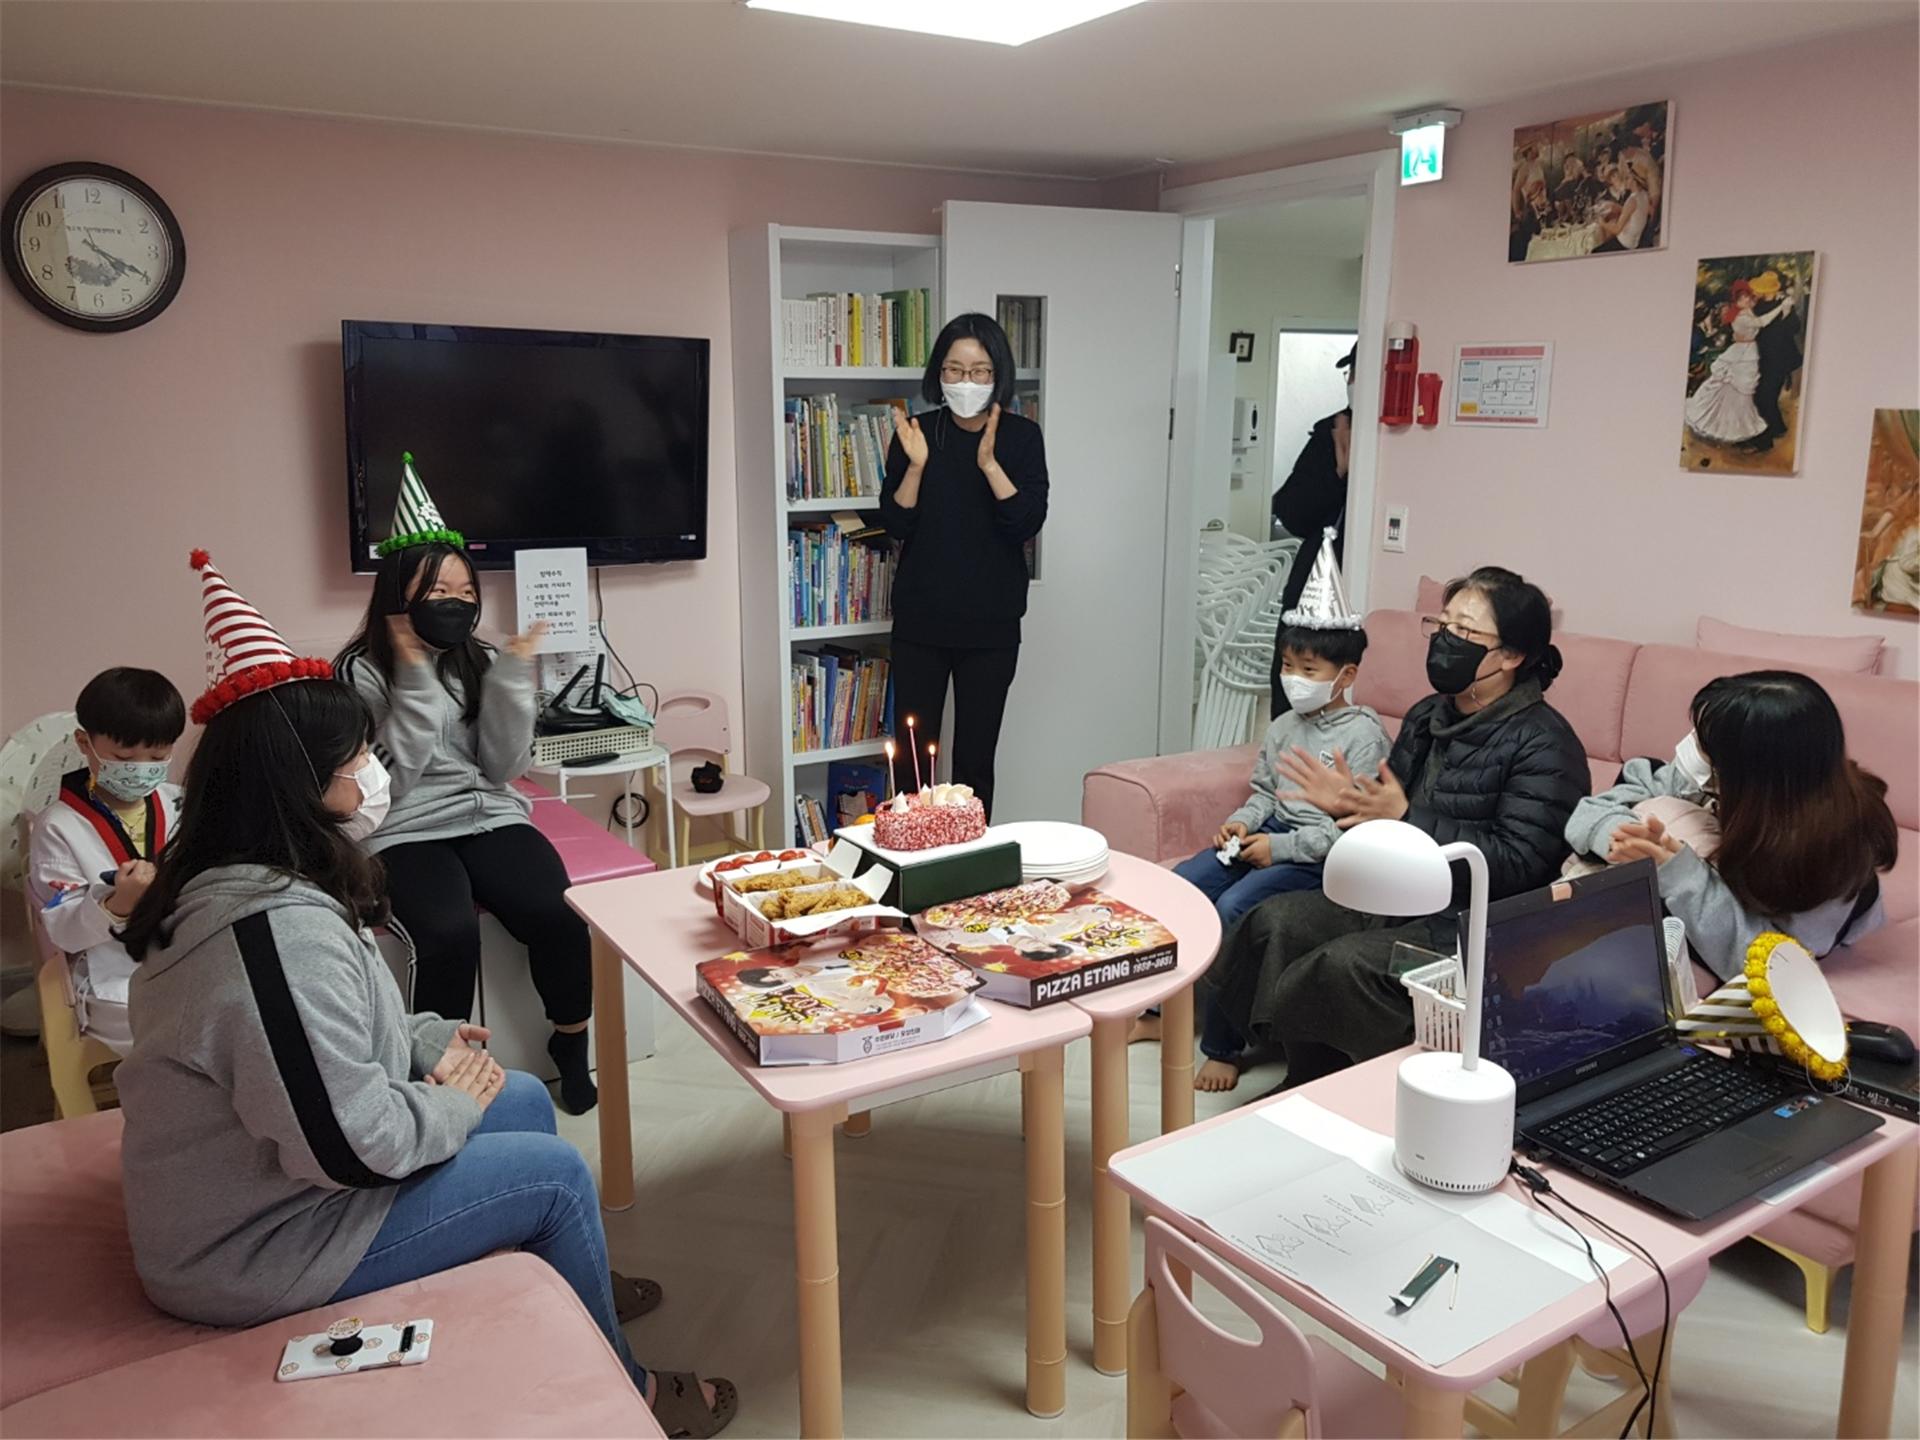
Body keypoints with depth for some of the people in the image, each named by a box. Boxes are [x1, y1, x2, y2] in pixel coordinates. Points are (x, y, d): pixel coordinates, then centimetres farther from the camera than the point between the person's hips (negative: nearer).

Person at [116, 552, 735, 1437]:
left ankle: (573, 1289, 34)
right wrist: (453, 1103, -12)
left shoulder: (222, 885, 1)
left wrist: (427, 1042, 1)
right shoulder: (283, 930, -33)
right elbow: (352, 1143, -31)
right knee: (554, 1170, -4)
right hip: (249, 1254, -9)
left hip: (239, 1178, 9)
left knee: (524, 1098, 12)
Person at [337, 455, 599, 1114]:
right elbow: (388, 781, -12)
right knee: (450, 934, -32)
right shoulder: (361, 671, -4)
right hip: (405, 831, -3)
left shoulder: (479, 660, 7)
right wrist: (417, 676, -15)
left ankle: (571, 1049, 2)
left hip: (490, 816, 3)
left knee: (559, 914, -23)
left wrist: (513, 677, -8)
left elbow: (503, 769, 3)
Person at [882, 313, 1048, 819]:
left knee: (976, 758, 6)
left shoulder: (1021, 437, 0)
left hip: (991, 624, 0)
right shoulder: (916, 433, 2)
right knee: (911, 754, 3)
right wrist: (915, 464, -17)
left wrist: (989, 463, -21)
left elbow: (1027, 523, -10)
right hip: (920, 620, 1)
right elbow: (896, 524, -2)